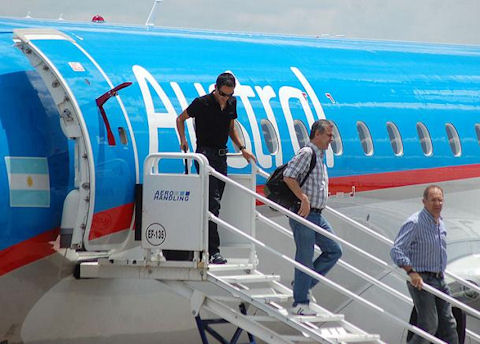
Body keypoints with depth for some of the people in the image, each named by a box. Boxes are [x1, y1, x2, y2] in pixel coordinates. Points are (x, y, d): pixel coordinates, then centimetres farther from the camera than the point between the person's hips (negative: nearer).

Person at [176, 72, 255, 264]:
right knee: (212, 202, -15)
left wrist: (242, 148, 13)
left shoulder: (232, 104, 8)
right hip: (206, 153, -7)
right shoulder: (202, 103, -10)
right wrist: (183, 140, -6)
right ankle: (213, 250, -19)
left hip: (221, 155, 7)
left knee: (214, 202, 6)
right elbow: (180, 119, 4)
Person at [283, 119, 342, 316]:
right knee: (305, 257, -5)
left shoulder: (319, 156, 19)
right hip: (304, 213, -9)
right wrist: (304, 199, -23)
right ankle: (300, 304, 2)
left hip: (316, 215, 9)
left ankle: (304, 284, 15)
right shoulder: (306, 153, -12)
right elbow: (288, 176, -22)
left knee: (334, 250, 7)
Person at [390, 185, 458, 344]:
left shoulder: (440, 222, 11)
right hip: (421, 280, -8)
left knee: (448, 324, 8)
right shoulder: (415, 223, -16)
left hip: (439, 279, 8)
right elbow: (396, 250, -22)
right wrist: (411, 272, -30)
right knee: (429, 325, -11)